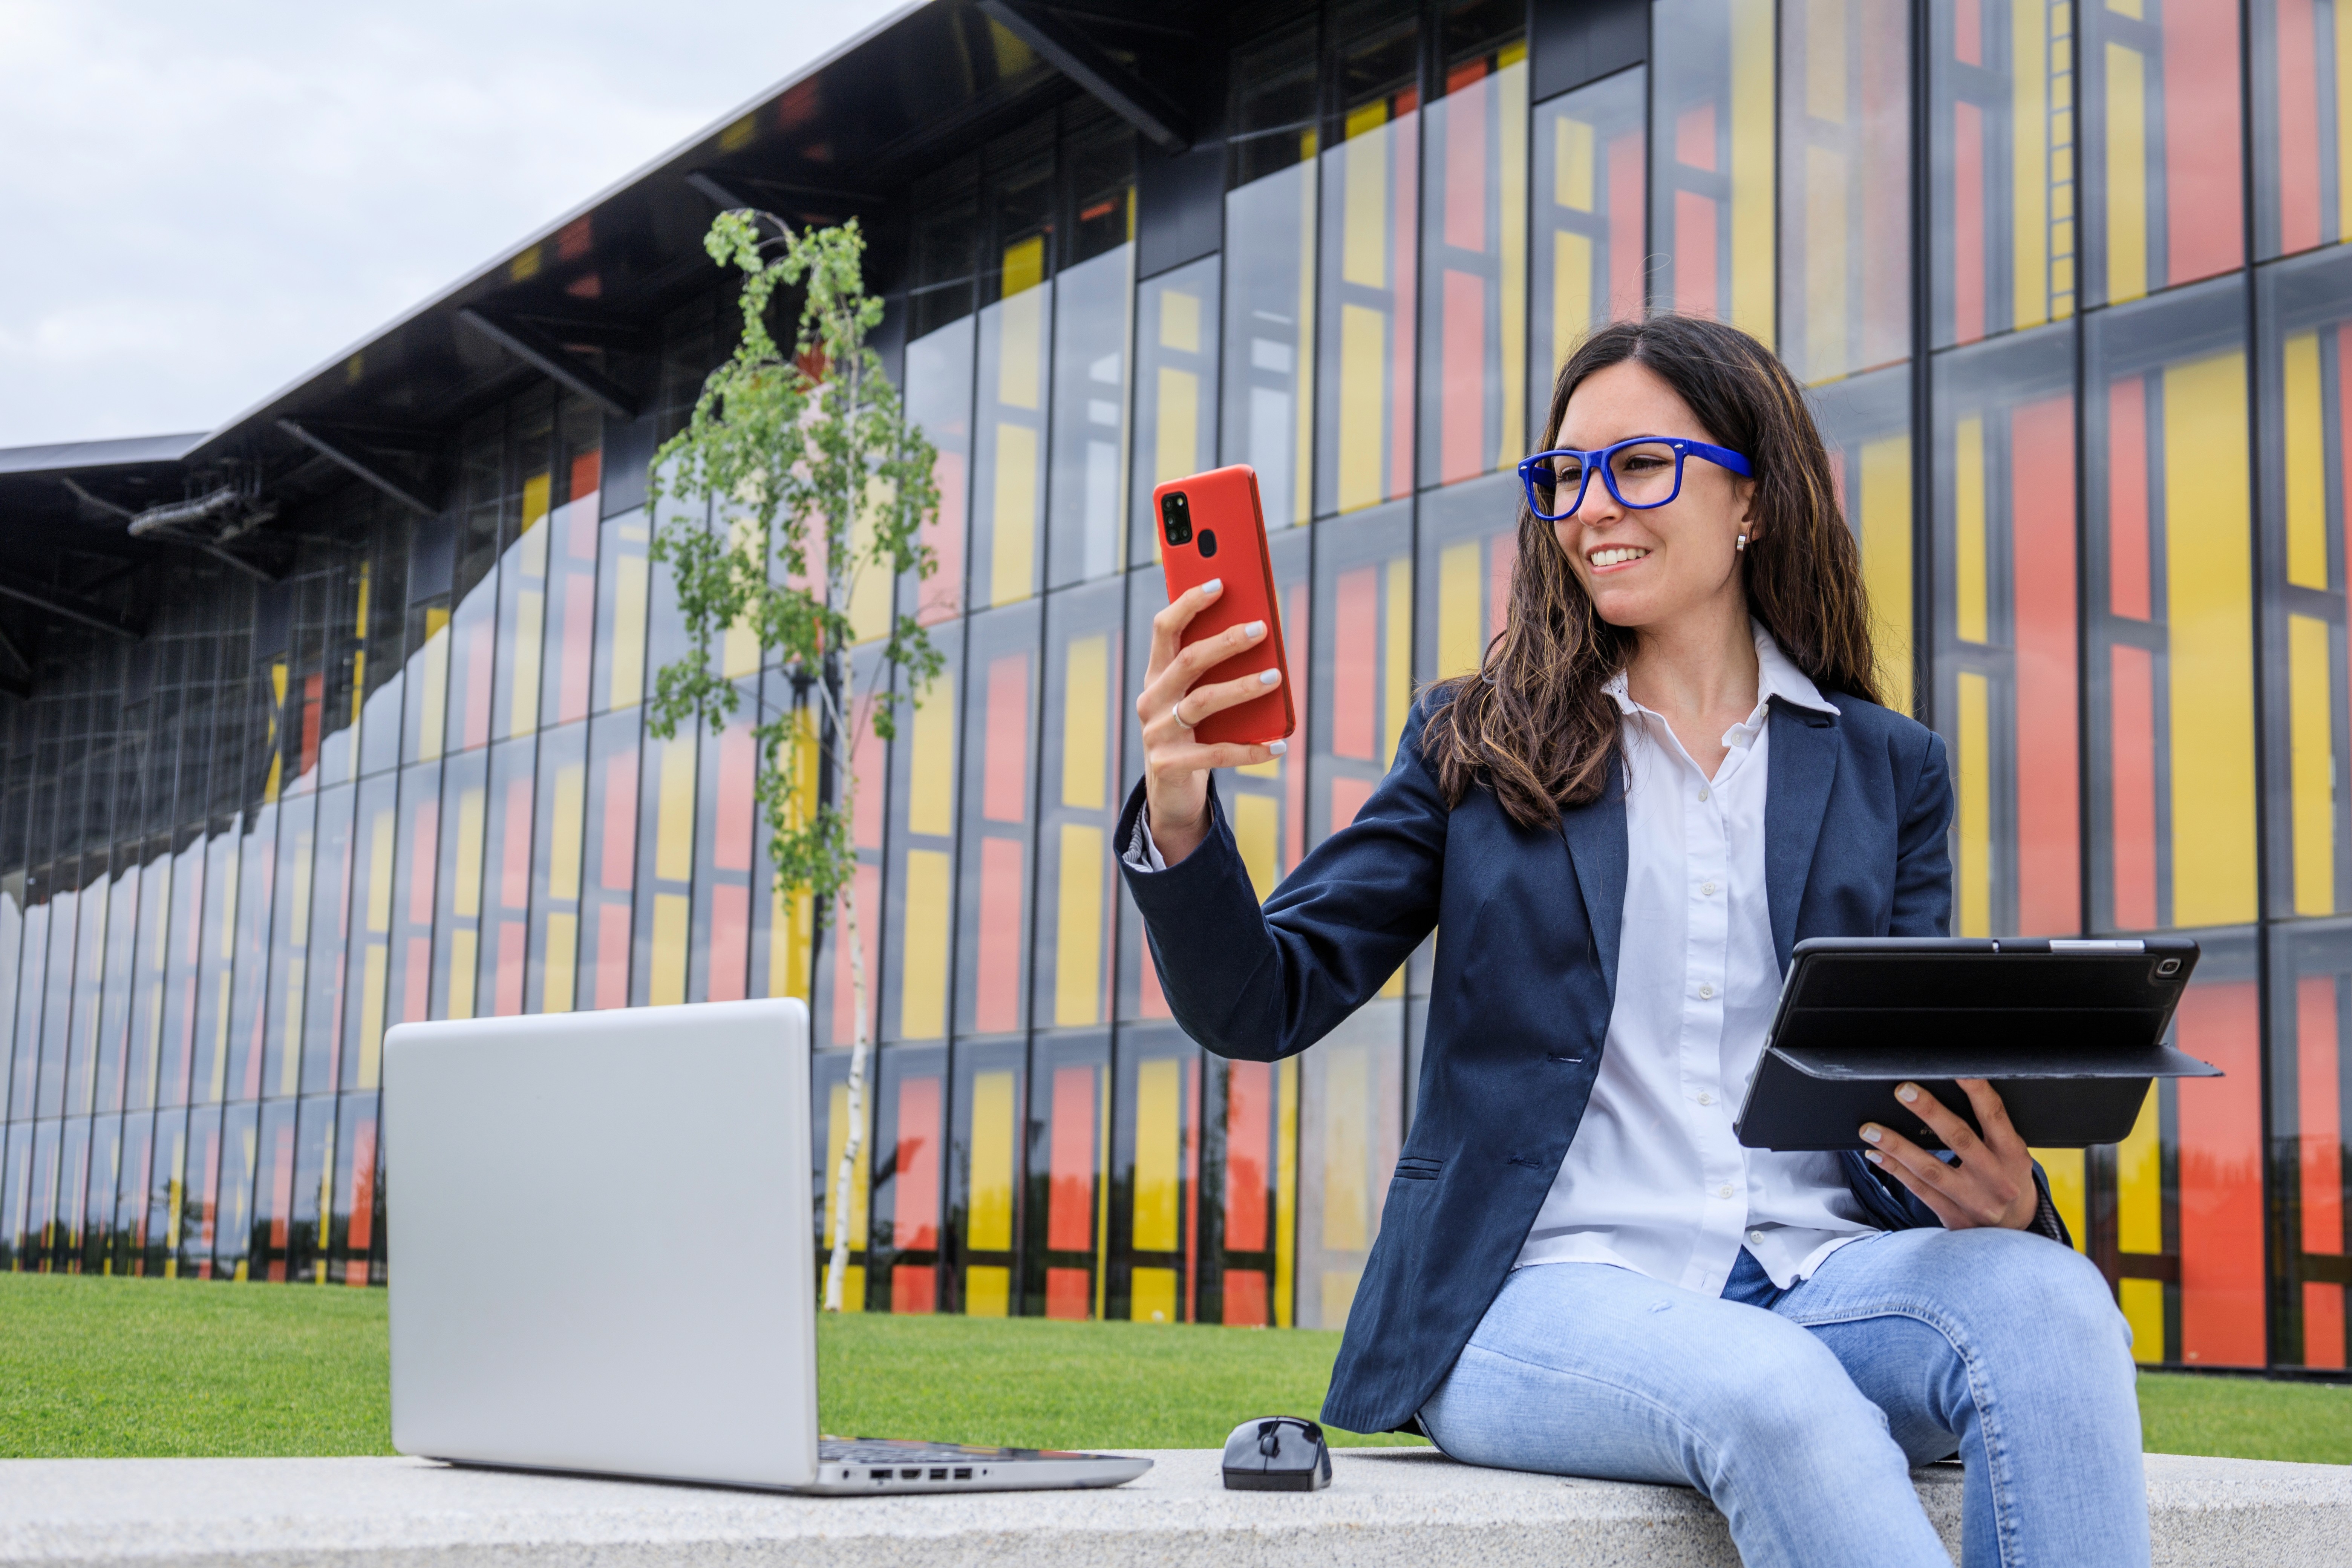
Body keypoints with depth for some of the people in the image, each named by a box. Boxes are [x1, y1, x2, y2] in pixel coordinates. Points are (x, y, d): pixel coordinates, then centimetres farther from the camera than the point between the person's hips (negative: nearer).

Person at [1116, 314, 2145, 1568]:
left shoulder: (1889, 771, 15)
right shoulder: (1479, 747, 11)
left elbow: (1922, 1089, 12)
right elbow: (1265, 1004, 4)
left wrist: (1999, 1194, -12)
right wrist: (1178, 821, -17)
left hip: (1819, 1276, 3)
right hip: (1547, 1291, -2)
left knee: (2049, 1305, -30)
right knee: (1771, 1396, -36)